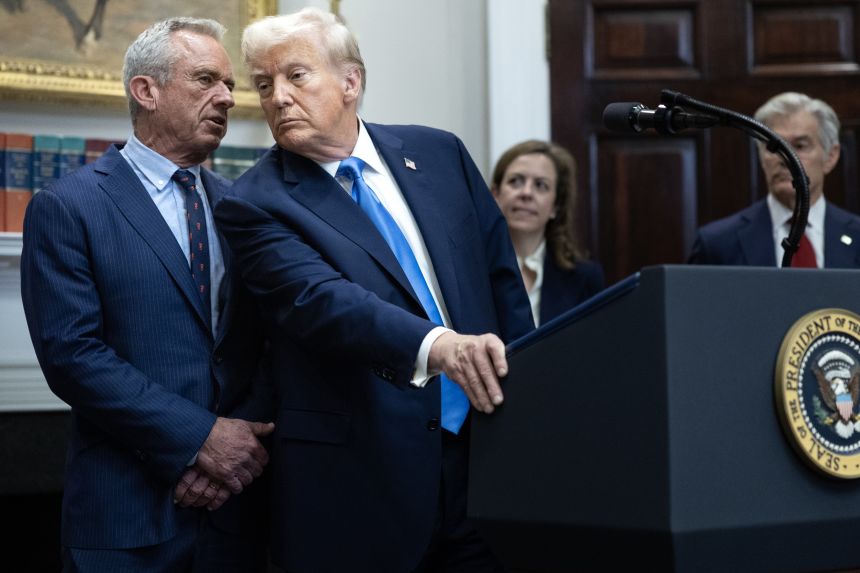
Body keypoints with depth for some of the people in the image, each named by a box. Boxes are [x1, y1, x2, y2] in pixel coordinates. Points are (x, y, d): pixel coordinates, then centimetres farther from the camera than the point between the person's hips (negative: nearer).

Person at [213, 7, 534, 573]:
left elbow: (503, 278, 14)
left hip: (485, 452, 4)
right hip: (362, 481, -4)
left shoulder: (439, 153, 8)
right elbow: (320, 301, -21)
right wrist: (437, 346, -36)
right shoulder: (256, 205, -5)